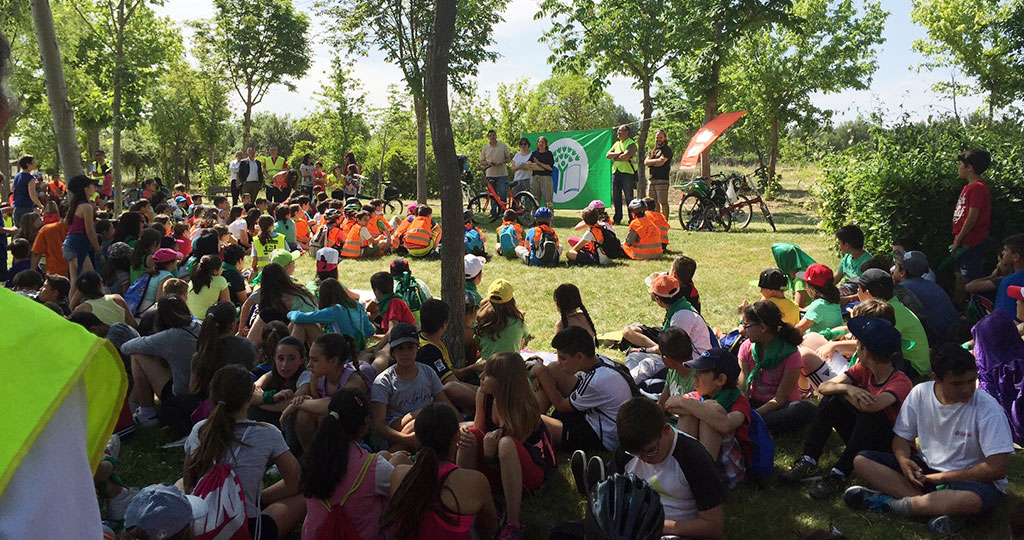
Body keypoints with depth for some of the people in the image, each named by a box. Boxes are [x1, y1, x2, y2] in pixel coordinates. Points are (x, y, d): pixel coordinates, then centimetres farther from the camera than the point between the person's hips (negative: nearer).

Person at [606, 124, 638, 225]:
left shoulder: (631, 144, -4)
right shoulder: (616, 144, 19)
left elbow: (625, 157, -18)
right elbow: (608, 155, 7)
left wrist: (614, 157, -2)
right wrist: (619, 154, -7)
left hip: (627, 172, -7)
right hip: (616, 172, 7)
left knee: (629, 197, -4)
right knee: (616, 196, 7)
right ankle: (617, 218, 15)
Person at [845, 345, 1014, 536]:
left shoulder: (988, 408, -18)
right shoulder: (920, 393, -6)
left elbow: (996, 469, -19)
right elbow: (902, 436, 5)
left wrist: (943, 477, -18)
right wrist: (903, 459, -18)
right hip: (925, 469, 5)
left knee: (971, 500, -42)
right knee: (861, 461, -14)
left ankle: (886, 502, -24)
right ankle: (936, 510, -26)